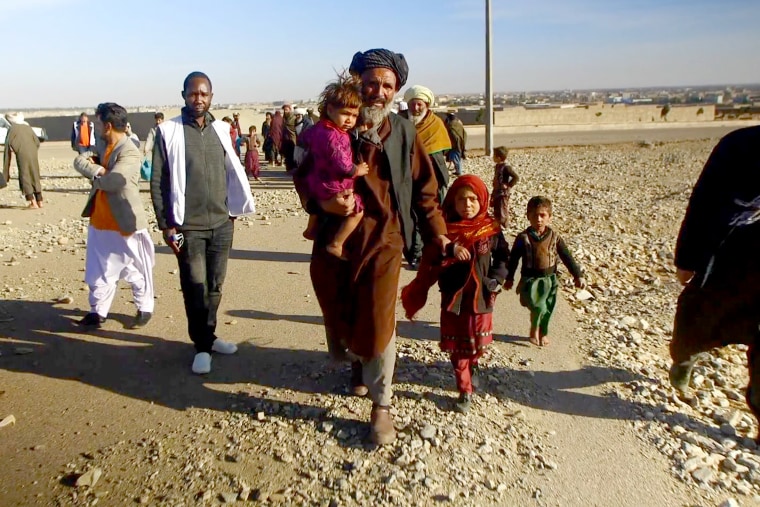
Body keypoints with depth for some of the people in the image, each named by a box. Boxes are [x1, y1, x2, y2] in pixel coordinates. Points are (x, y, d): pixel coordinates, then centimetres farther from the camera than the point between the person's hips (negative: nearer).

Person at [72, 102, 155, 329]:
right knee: (98, 270, 14)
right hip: (99, 222, 8)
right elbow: (80, 160, 1)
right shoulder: (104, 147, 10)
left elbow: (111, 182, -30)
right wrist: (98, 170, -19)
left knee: (136, 271, 8)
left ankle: (145, 309, 24)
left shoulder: (130, 153, -20)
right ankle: (98, 311, 26)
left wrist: (95, 176, -8)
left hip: (125, 224, -8)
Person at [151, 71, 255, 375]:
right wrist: (166, 224, -8)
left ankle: (209, 335, 28)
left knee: (215, 286, 11)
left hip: (222, 223, 4)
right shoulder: (168, 132, -4)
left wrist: (234, 210, 11)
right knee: (195, 287, 2)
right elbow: (158, 182, -4)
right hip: (188, 226, -3)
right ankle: (202, 345, 17)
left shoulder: (221, 130, 8)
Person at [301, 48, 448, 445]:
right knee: (339, 318, 16)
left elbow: (423, 188, 6)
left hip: (383, 242, -1)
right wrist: (323, 202, -17)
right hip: (334, 240, 2)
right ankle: (358, 365, 50)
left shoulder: (404, 133, 0)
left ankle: (381, 406, 19)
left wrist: (436, 231, 2)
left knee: (378, 325, -1)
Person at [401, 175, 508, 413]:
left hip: (481, 297, 1)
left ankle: (473, 366, 49)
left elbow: (503, 257, 4)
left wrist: (495, 280, -10)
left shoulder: (491, 229, -5)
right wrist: (450, 249, -32)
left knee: (478, 342, 15)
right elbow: (431, 259, -16)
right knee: (457, 346, 7)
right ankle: (465, 390, 22)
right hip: (453, 297, -1)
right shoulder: (445, 228, -7)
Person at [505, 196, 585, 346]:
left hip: (549, 279, 3)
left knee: (548, 309, 12)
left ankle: (543, 333, 36)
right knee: (538, 307, -17)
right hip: (530, 279, -3)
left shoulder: (555, 237, -3)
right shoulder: (523, 238, -9)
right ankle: (534, 329, 11)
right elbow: (514, 259, -1)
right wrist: (509, 278, 2)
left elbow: (567, 257, 1)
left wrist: (578, 275, -2)